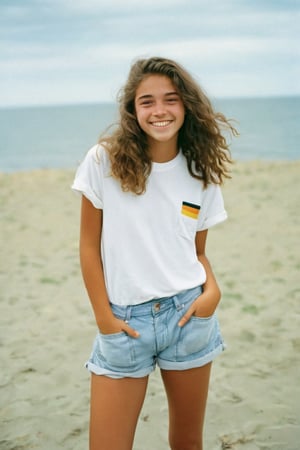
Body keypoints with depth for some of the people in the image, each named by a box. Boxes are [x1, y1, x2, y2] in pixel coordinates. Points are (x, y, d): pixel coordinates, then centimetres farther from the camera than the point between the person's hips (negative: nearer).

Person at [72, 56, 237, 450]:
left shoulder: (202, 173, 2)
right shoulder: (104, 161, -8)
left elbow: (198, 252, 10)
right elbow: (89, 245, -2)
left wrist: (212, 290, -10)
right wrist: (104, 317, -5)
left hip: (188, 315, 3)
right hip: (124, 321, -2)